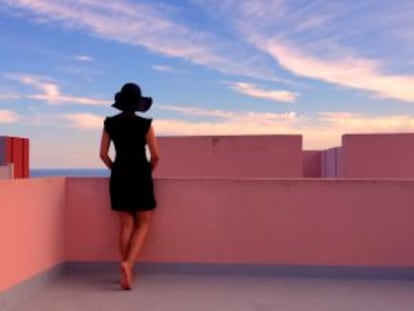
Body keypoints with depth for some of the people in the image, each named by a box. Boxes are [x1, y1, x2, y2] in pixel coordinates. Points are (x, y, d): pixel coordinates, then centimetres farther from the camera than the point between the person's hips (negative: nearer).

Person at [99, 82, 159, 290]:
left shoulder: (110, 123, 2)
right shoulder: (144, 124, -7)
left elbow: (103, 154, 4)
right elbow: (155, 155, -7)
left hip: (119, 177, 4)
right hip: (140, 176, -3)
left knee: (126, 224, 11)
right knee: (143, 224, 7)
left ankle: (126, 272, 14)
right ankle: (128, 263, -13)